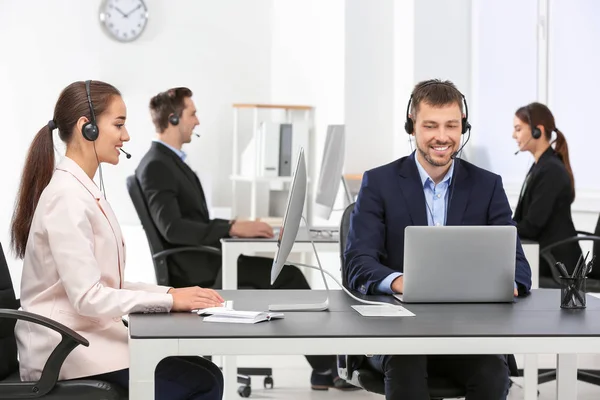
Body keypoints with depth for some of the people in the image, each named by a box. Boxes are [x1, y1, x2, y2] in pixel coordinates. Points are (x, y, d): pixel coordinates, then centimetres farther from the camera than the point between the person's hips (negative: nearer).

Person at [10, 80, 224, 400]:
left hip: (88, 334, 9)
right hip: (65, 350, -9)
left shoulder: (83, 191, 14)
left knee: (206, 373, -5)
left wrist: (171, 292, 1)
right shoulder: (67, 196, -17)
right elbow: (87, 297, -22)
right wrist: (169, 300, -18)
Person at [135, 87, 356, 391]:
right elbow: (172, 227, -27)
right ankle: (327, 365, -2)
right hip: (194, 270, -9)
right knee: (288, 275, -13)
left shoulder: (171, 161, 16)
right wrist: (233, 228, -27)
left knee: (284, 274, -2)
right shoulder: (156, 166, -16)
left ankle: (325, 366, -2)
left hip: (202, 260, 9)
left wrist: (236, 226, 1)